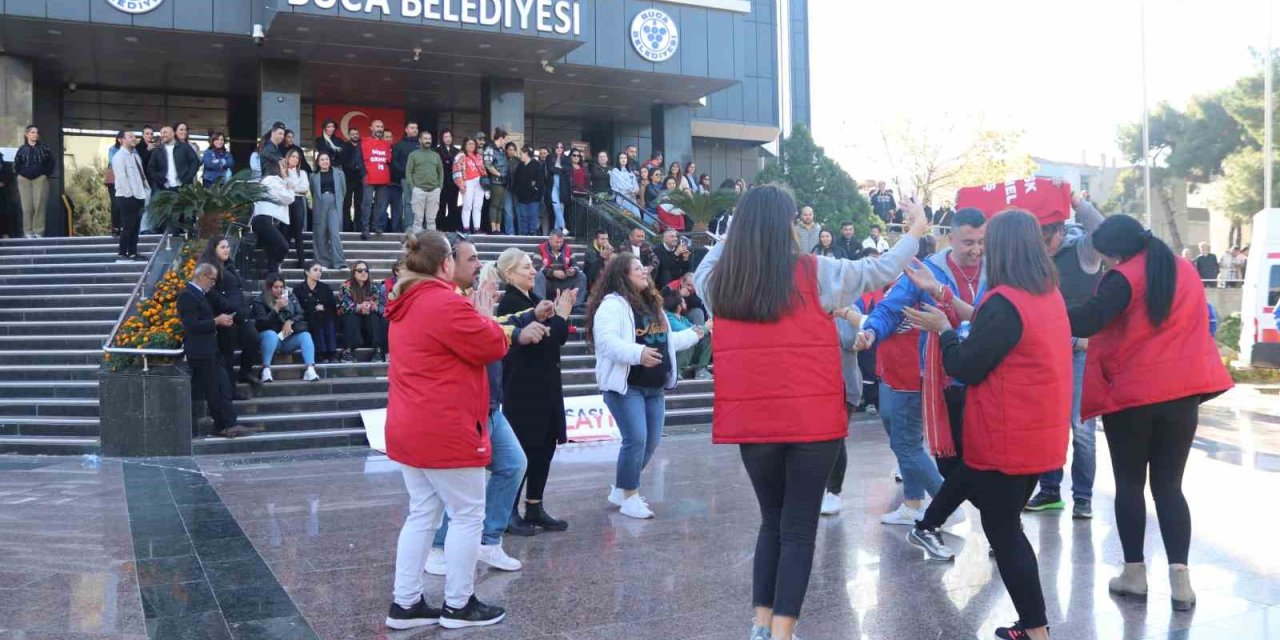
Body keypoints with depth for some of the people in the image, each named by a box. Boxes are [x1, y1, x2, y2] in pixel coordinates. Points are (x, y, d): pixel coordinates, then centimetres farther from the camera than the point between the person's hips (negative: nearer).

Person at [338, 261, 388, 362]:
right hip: (351, 323, -1)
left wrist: (371, 307, -35)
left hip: (370, 322, 1)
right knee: (351, 316, -31)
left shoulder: (374, 286, -1)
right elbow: (344, 306, -21)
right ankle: (348, 351, -38)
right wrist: (359, 307, -38)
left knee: (375, 316, -27)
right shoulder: (346, 287, -7)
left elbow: (381, 305, -13)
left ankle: (379, 351, -36)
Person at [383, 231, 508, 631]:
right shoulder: (447, 304, -18)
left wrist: (472, 315, 14)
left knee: (422, 514, 15)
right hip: (444, 432, -9)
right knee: (467, 516, 3)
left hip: (409, 429, 10)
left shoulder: (406, 305, 12)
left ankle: (405, 605, 18)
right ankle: (458, 606, 12)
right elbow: (493, 347, -12)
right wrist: (483, 315, 5)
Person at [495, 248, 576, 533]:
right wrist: (561, 315, -11)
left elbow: (555, 338, 16)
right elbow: (539, 340, -20)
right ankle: (509, 511, 10)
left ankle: (534, 508, 20)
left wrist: (561, 313, 3)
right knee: (524, 449, -2)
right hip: (523, 389, -9)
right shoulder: (510, 303, -14)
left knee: (545, 446, 11)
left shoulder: (533, 299, 12)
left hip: (544, 386, 9)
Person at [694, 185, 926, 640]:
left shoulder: (716, 279, 1)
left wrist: (738, 231, 35)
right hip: (811, 419, -3)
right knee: (799, 526, 4)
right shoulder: (815, 274, -6)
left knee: (772, 520, 19)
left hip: (751, 420, 4)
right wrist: (915, 234, 24)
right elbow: (878, 272, 8)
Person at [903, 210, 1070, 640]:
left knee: (1002, 529, 2)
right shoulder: (1050, 296, 7)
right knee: (1005, 522, 17)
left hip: (1007, 439, -9)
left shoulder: (1004, 302, -20)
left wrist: (942, 329, -2)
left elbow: (965, 368, -16)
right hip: (1040, 435, 9)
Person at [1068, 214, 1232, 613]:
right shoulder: (1186, 270, 10)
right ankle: (1180, 577, 2)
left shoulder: (1124, 278, -13)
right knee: (1169, 485, 9)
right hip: (1181, 392, 5)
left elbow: (1085, 323, -25)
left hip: (1131, 394, -5)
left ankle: (1134, 572, 13)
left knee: (1129, 484, 9)